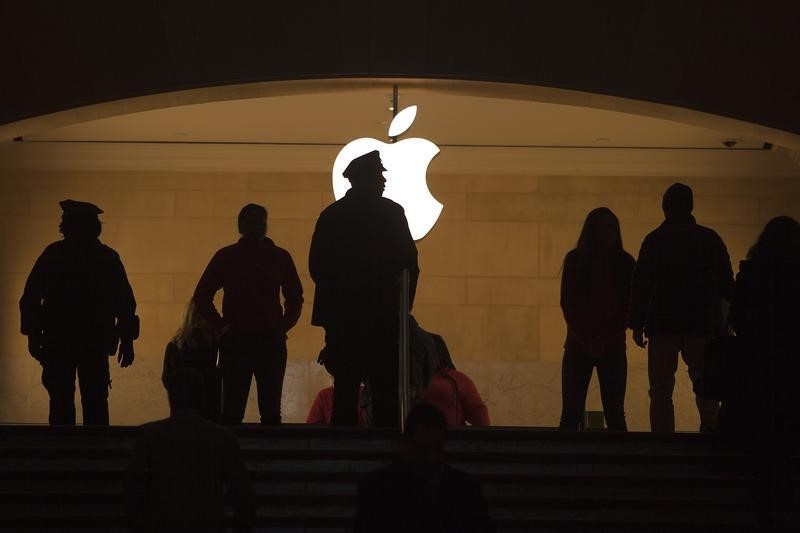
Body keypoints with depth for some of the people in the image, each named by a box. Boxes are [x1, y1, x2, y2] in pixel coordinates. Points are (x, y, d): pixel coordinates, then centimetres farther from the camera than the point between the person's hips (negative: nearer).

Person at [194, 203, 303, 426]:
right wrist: (220, 326, 2)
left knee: (271, 411, 0)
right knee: (232, 410, -5)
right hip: (235, 341, -1)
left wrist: (284, 326, 7)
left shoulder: (280, 257, 9)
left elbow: (295, 297, 19)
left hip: (271, 341, 1)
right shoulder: (225, 257, 6)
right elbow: (201, 296, 11)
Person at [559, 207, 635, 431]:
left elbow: (629, 306, 2)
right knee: (571, 413, -5)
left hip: (613, 347, 0)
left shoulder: (624, 262, 5)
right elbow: (568, 304, 2)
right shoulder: (575, 260, 5)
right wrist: (587, 340, -8)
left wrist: (607, 339, -9)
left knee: (615, 413, -3)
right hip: (579, 344, 0)